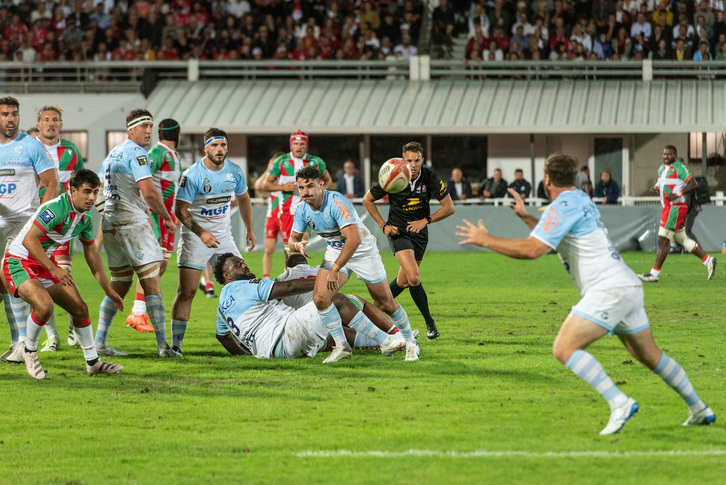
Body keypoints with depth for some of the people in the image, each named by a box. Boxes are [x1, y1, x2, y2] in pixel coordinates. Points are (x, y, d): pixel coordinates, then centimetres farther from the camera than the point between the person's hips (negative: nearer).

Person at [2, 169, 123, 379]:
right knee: (44, 305, -30)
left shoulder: (85, 218, 2)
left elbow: (92, 254, 15)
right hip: (19, 262, -9)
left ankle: (92, 362, 20)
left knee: (79, 308, 5)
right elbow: (29, 240, -31)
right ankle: (29, 351, -4)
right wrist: (53, 269, -33)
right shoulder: (56, 208, -26)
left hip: (44, 263, 9)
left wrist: (108, 290, 17)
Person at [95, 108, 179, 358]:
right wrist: (167, 218, -6)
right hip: (133, 224, -9)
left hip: (111, 224, 9)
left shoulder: (112, 154, 18)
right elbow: (149, 192, -19)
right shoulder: (136, 153, -10)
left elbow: (100, 189, 26)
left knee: (118, 287, 15)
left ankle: (100, 342, 11)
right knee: (152, 284, -7)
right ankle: (162, 345, -11)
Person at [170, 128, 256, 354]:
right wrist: (201, 233, -30)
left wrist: (250, 230, 20)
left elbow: (243, 198, 18)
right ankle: (175, 343, -10)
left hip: (224, 236, 5)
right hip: (195, 236, -5)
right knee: (187, 291, -12)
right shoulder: (192, 175, -17)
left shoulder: (235, 172, 0)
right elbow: (180, 210, -19)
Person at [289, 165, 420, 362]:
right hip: (335, 252, 5)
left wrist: (335, 269, -39)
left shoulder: (337, 203, -32)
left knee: (385, 304, 2)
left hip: (362, 250, -5)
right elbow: (293, 238, 4)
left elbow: (354, 239, -39)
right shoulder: (303, 210, -10)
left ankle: (411, 342, 25)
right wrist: (297, 245, -22)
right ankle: (342, 346, 0)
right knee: (320, 298, -16)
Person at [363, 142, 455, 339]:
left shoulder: (430, 177, -14)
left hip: (419, 231, 3)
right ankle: (430, 323, -8)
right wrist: (383, 225, -8)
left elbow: (449, 207, -9)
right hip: (398, 232, -3)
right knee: (414, 278, -20)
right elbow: (367, 200, -3)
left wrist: (426, 220, -18)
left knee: (404, 281, 10)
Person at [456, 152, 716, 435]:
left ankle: (619, 403, -24)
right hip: (629, 287, 10)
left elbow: (532, 250, -19)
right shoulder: (581, 200, 19)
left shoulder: (562, 207, -10)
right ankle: (699, 410, 29)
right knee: (649, 355, 21)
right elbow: (554, 238, 36)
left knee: (564, 349, -15)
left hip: (608, 289, -10)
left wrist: (484, 240, -11)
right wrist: (525, 216, 34)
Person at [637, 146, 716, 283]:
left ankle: (654, 274, -7)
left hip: (675, 207, -10)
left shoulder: (679, 167, -10)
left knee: (663, 240, -9)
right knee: (681, 240, 14)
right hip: (667, 208, 10)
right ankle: (707, 260, 22)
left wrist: (677, 195, -22)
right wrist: (655, 188, 5)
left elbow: (693, 184, -14)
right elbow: (661, 183, 29)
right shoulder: (662, 168, 16)